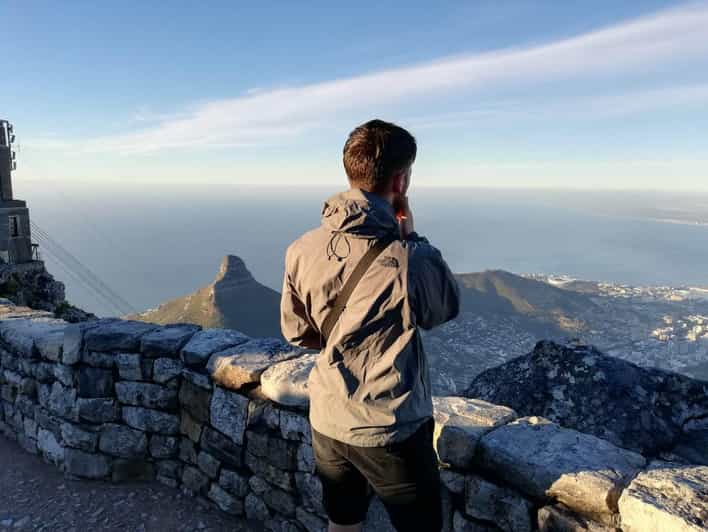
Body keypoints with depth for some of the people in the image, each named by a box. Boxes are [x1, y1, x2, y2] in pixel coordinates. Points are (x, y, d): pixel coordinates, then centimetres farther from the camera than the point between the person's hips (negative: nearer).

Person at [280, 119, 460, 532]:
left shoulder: (302, 250, -9)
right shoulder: (407, 260, -25)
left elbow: (296, 332, 3)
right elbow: (447, 308, -4)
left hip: (327, 421, 5)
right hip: (392, 429, -5)